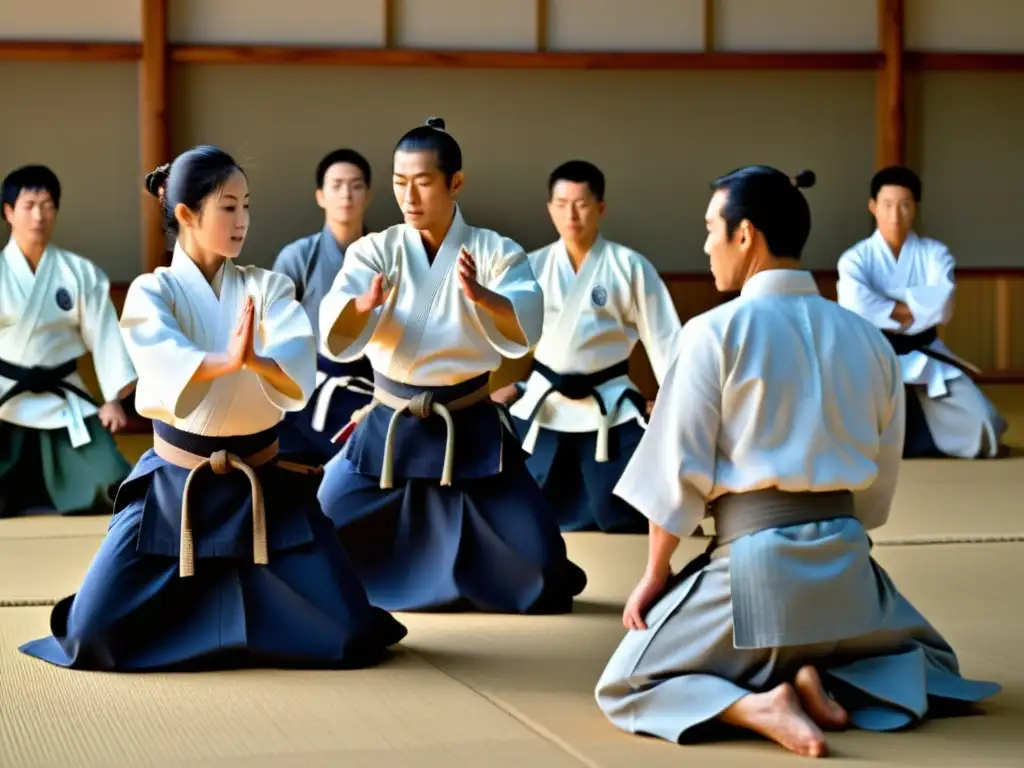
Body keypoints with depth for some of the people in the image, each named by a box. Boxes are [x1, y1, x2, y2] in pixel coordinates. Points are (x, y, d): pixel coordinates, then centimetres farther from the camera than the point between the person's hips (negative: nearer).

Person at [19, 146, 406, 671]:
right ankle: (192, 609, 26)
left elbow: (300, 367, -18)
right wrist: (226, 361, -47)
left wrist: (255, 359, -40)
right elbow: (164, 367, -28)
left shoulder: (268, 287, 0)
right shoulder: (151, 291, -7)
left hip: (261, 480, 2)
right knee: (94, 631, -7)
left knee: (341, 634, -7)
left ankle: (243, 610, 26)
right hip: (176, 482, -1)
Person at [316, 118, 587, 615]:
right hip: (389, 427, 1)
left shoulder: (496, 252, -5)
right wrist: (362, 304, -41)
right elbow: (337, 339, -18)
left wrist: (479, 294, -41)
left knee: (537, 565, -4)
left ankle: (540, 589, 33)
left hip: (470, 428, -1)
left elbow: (524, 332, -21)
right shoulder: (374, 252, -4)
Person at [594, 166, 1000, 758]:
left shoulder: (716, 332, -9)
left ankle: (754, 707, -13)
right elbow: (880, 483, 12)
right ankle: (829, 685, 0)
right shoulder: (870, 340, 6)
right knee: (930, 660, 33)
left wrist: (656, 574, 5)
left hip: (751, 563, -4)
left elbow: (681, 471, -7)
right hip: (845, 562, 4)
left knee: (625, 687, 15)